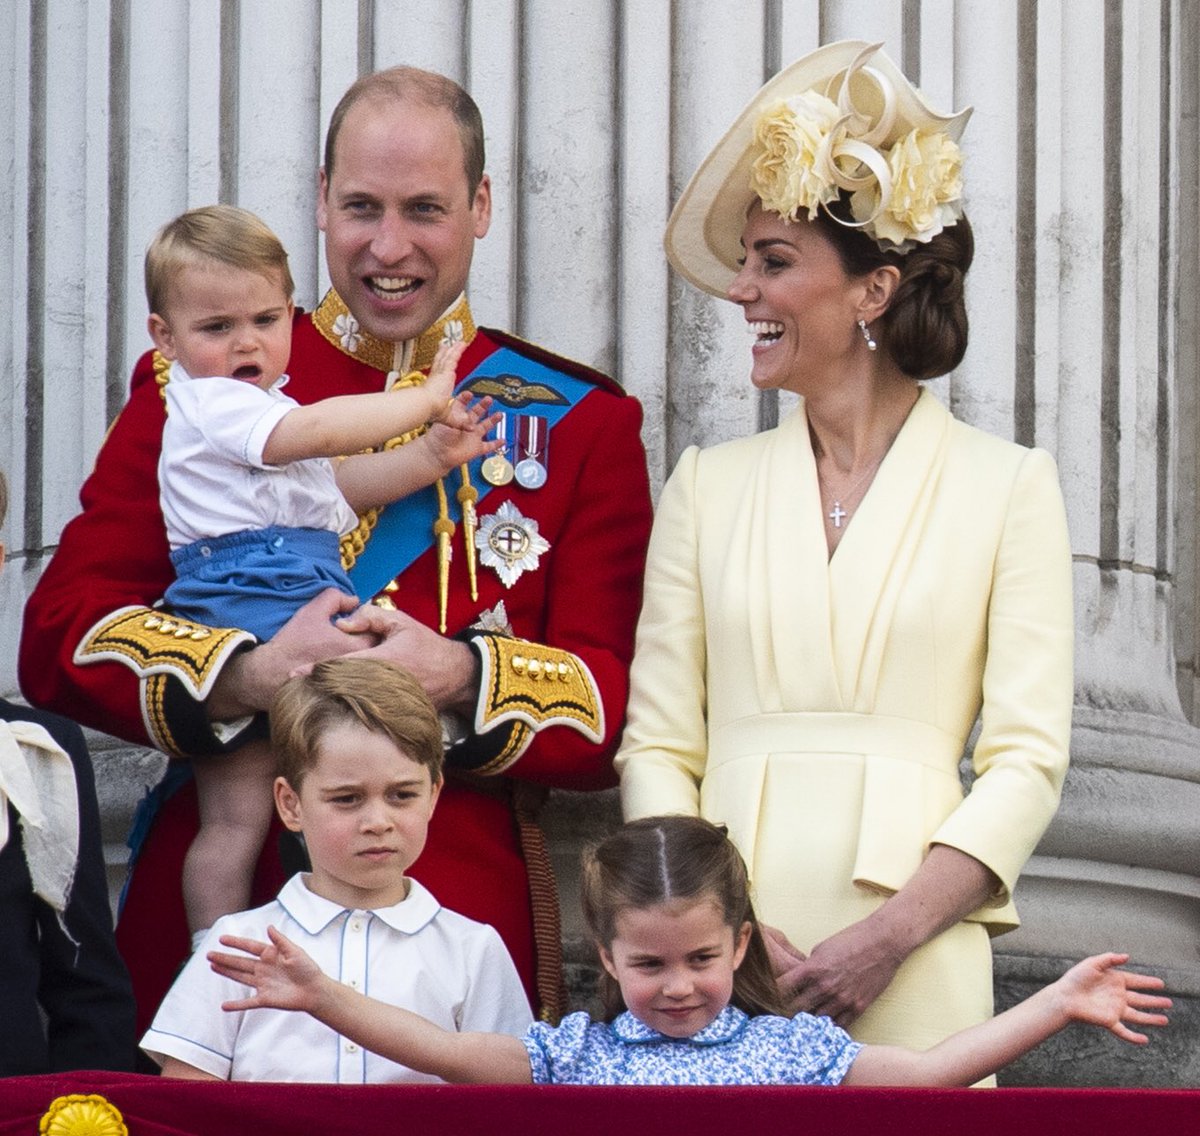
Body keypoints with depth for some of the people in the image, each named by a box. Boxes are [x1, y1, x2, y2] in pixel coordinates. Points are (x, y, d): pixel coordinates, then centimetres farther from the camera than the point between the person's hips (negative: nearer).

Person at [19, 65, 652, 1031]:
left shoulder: (581, 424, 9)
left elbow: (621, 704, 2)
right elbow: (61, 639, 0)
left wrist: (460, 680, -17)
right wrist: (249, 676, -17)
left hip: (472, 910, 0)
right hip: (213, 910, 0)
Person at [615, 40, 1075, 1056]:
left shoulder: (1008, 487, 4)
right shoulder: (708, 488, 12)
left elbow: (1028, 760, -2)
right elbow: (657, 745, 7)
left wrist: (890, 936, -14)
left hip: (913, 972, -2)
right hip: (723, 962, 2)